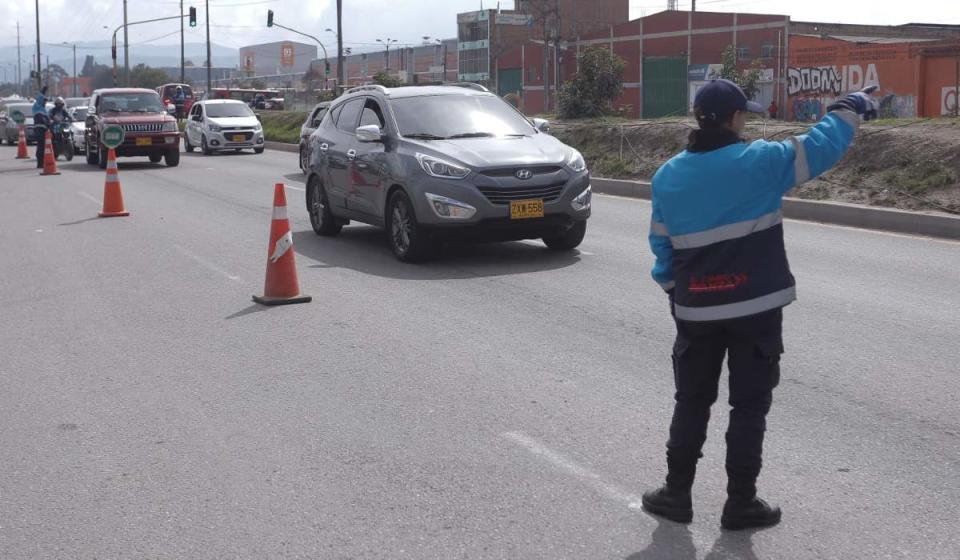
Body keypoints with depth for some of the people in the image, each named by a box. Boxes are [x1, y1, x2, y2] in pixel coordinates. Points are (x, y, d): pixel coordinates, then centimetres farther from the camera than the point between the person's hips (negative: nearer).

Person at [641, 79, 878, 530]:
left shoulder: (668, 176, 1)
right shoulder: (760, 162, -11)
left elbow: (661, 242, 8)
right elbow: (821, 147, -2)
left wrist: (673, 288, 21)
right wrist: (851, 108, 15)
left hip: (696, 309, 3)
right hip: (756, 307, -3)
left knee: (691, 403, 15)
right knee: (749, 407, 7)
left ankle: (677, 494, 19)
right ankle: (740, 503, 13)